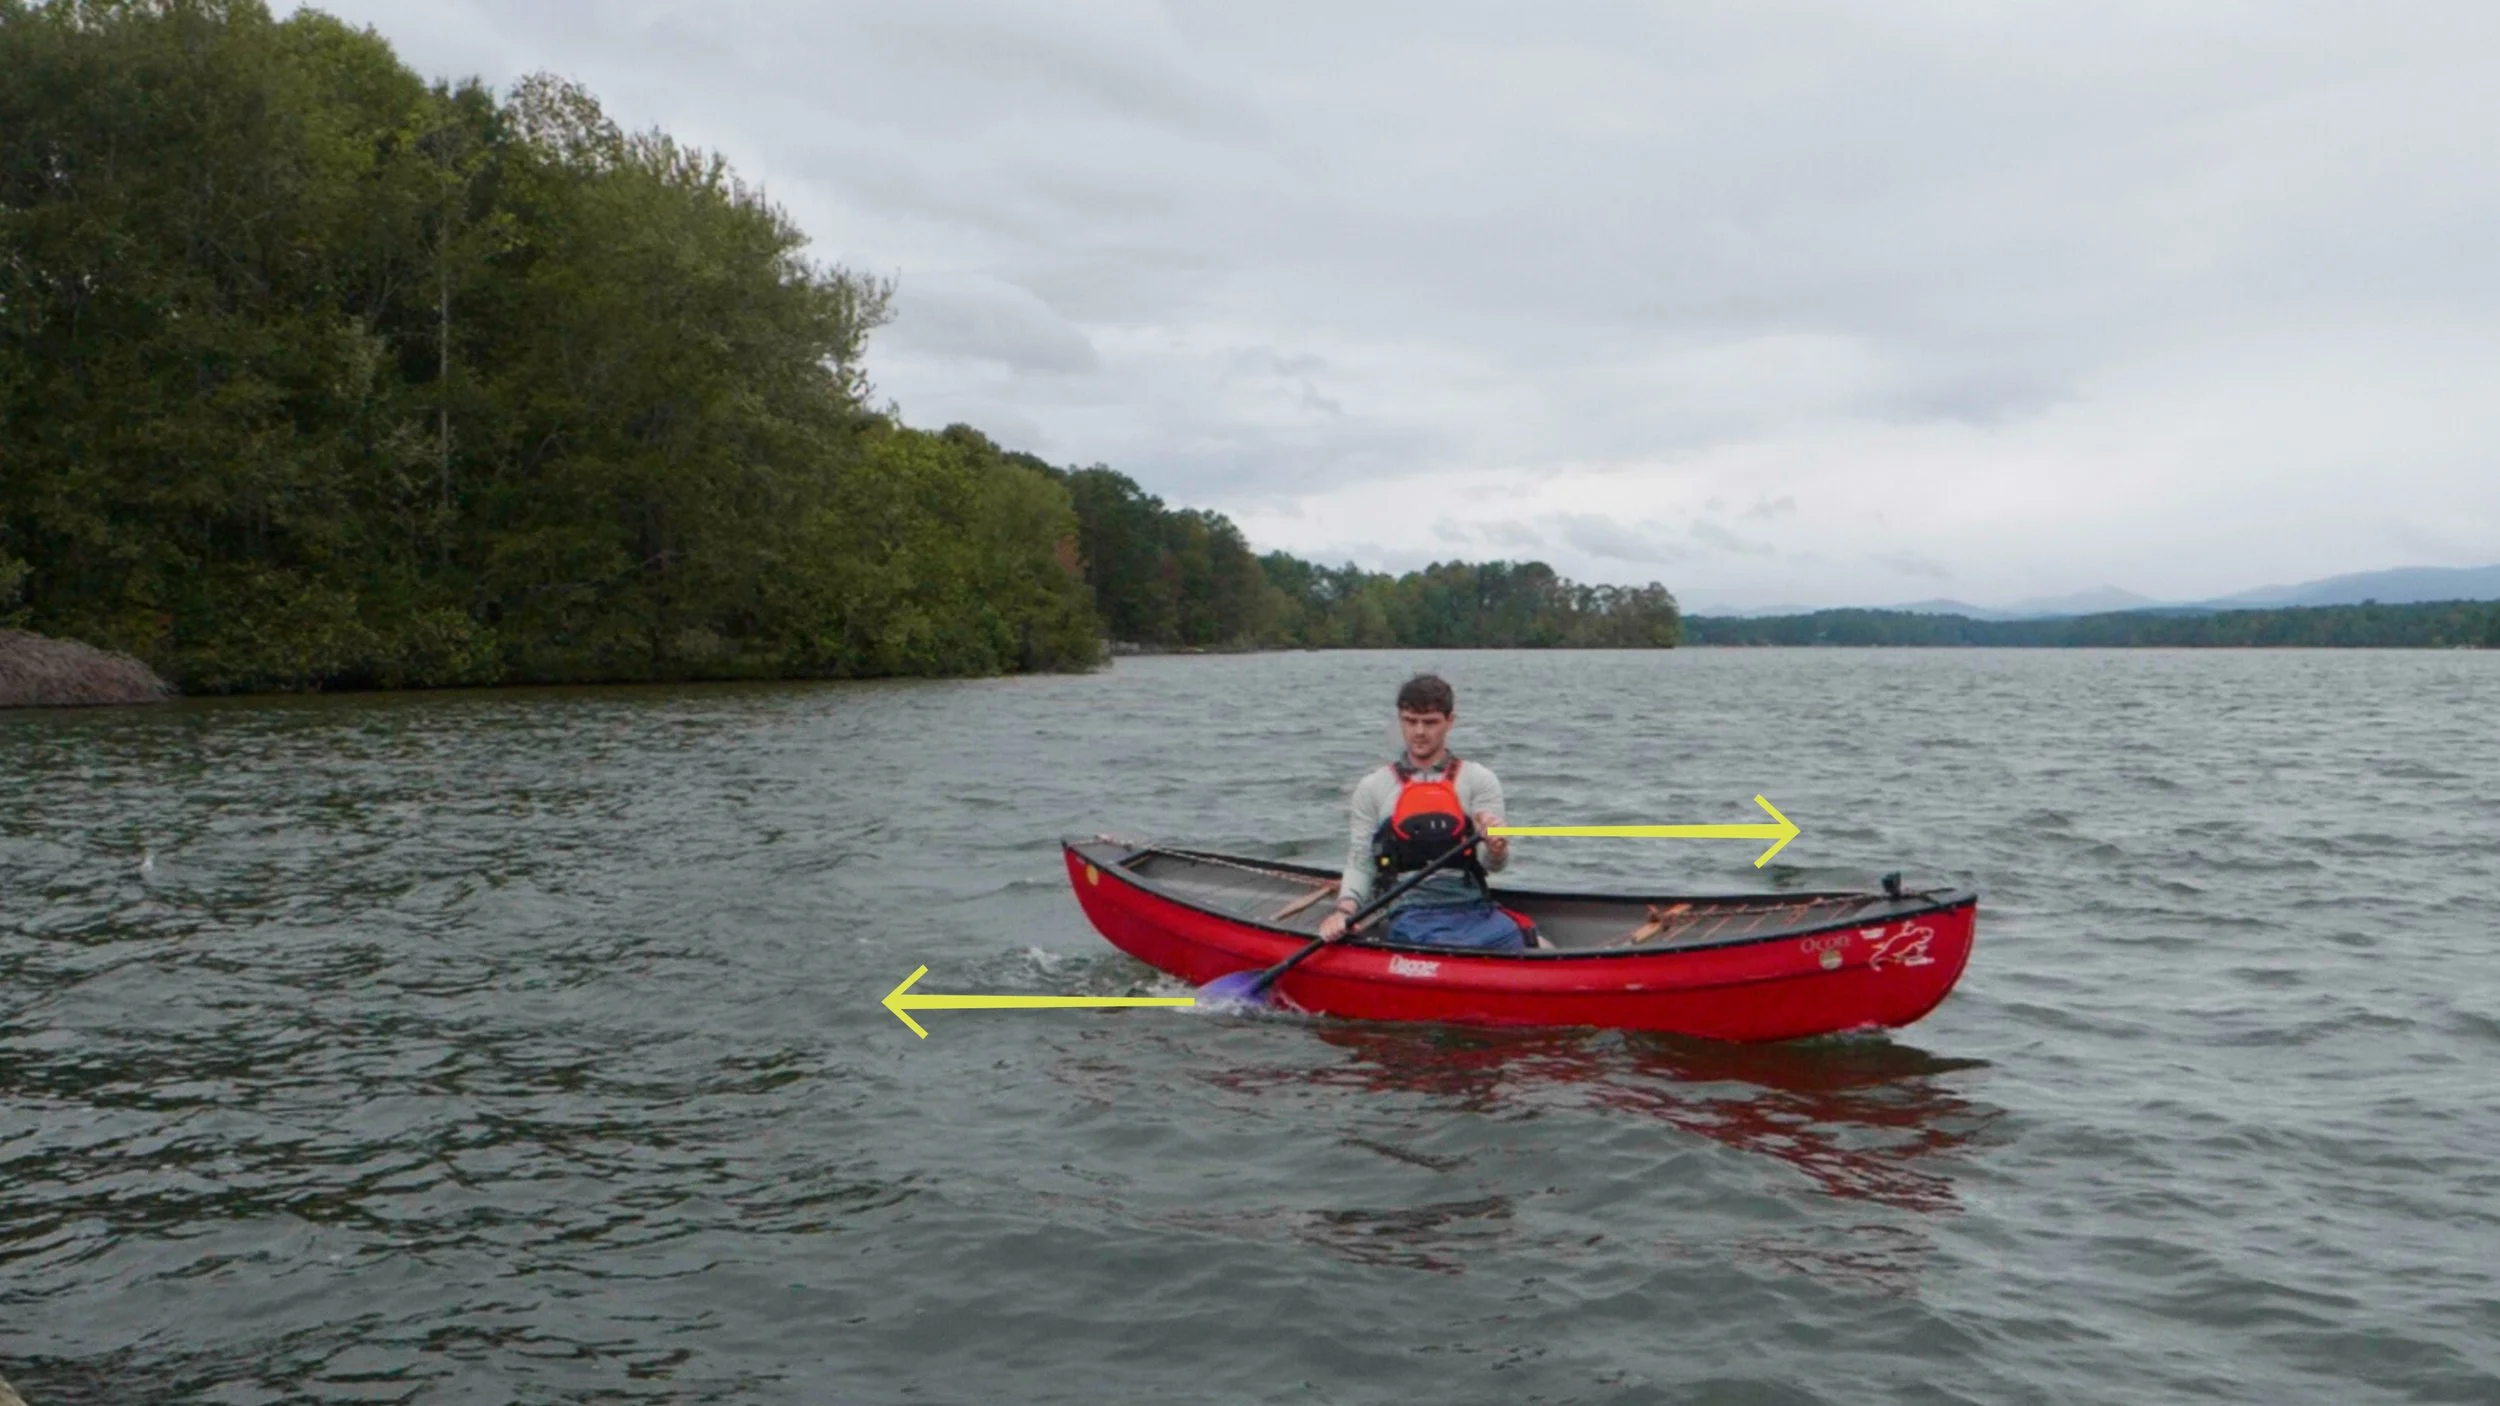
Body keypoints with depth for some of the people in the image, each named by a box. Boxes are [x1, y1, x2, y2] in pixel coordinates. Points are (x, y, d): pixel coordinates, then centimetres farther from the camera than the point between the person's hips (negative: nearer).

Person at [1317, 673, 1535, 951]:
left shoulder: (1479, 780, 11)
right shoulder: (1373, 788, 13)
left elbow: (1492, 863, 2)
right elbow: (1359, 864, 12)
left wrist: (1495, 847, -23)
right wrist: (1345, 910, -7)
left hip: (1476, 910, 2)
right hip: (1411, 916, -2)